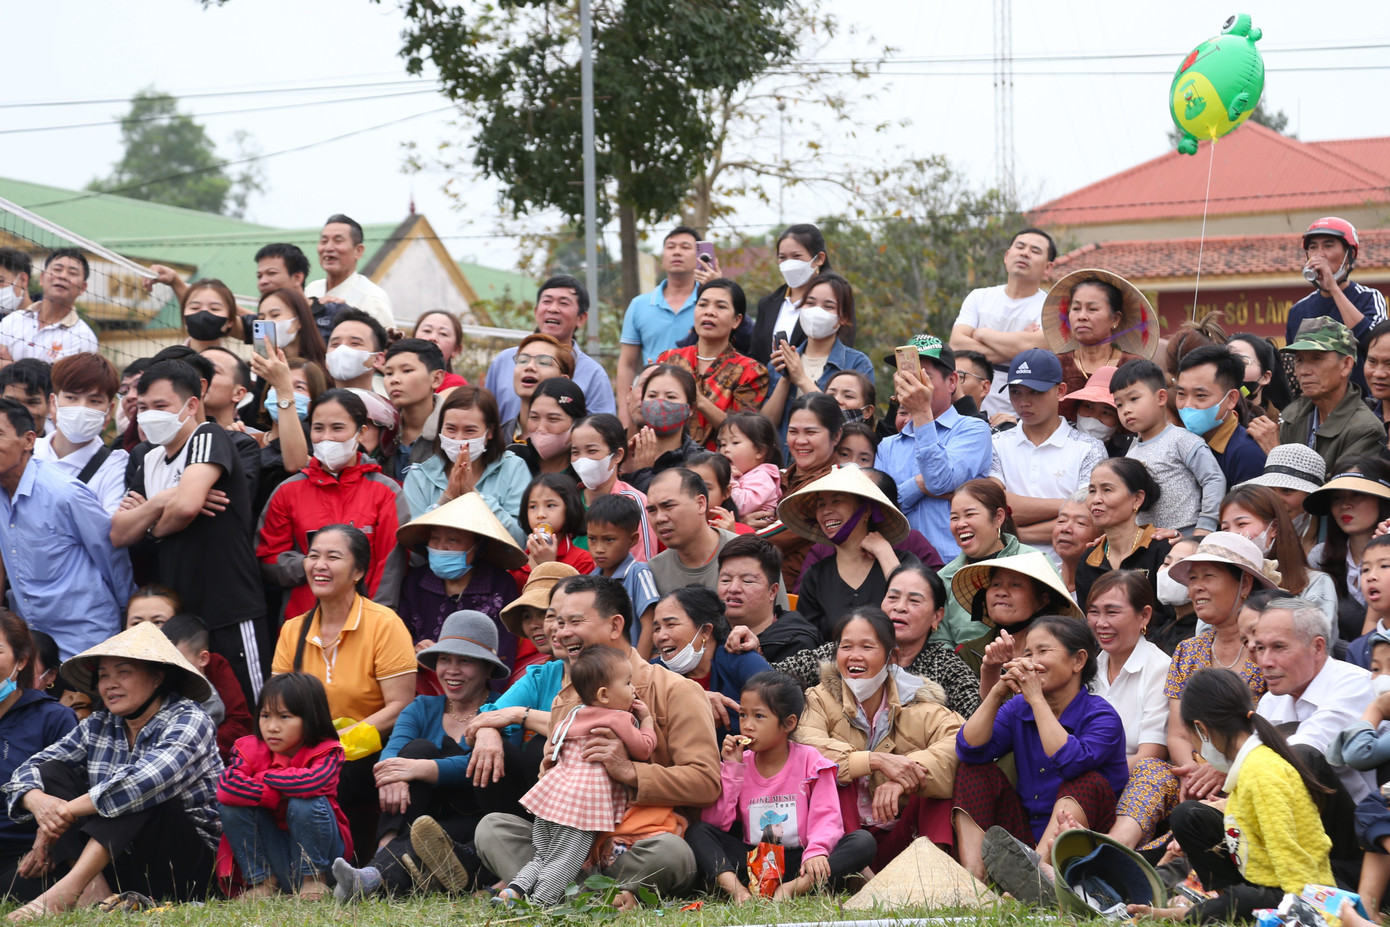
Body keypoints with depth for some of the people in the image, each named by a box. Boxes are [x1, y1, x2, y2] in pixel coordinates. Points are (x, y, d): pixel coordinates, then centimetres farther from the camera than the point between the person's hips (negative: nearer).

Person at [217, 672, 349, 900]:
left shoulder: (326, 753, -14)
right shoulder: (251, 750, -6)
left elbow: (313, 781, -39)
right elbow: (226, 787, -26)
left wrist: (261, 778, -24)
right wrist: (278, 797, -28)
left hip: (315, 850, -3)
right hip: (272, 854, 3)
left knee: (305, 804, -32)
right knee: (230, 804, -18)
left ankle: (314, 878, -8)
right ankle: (262, 881, -8)